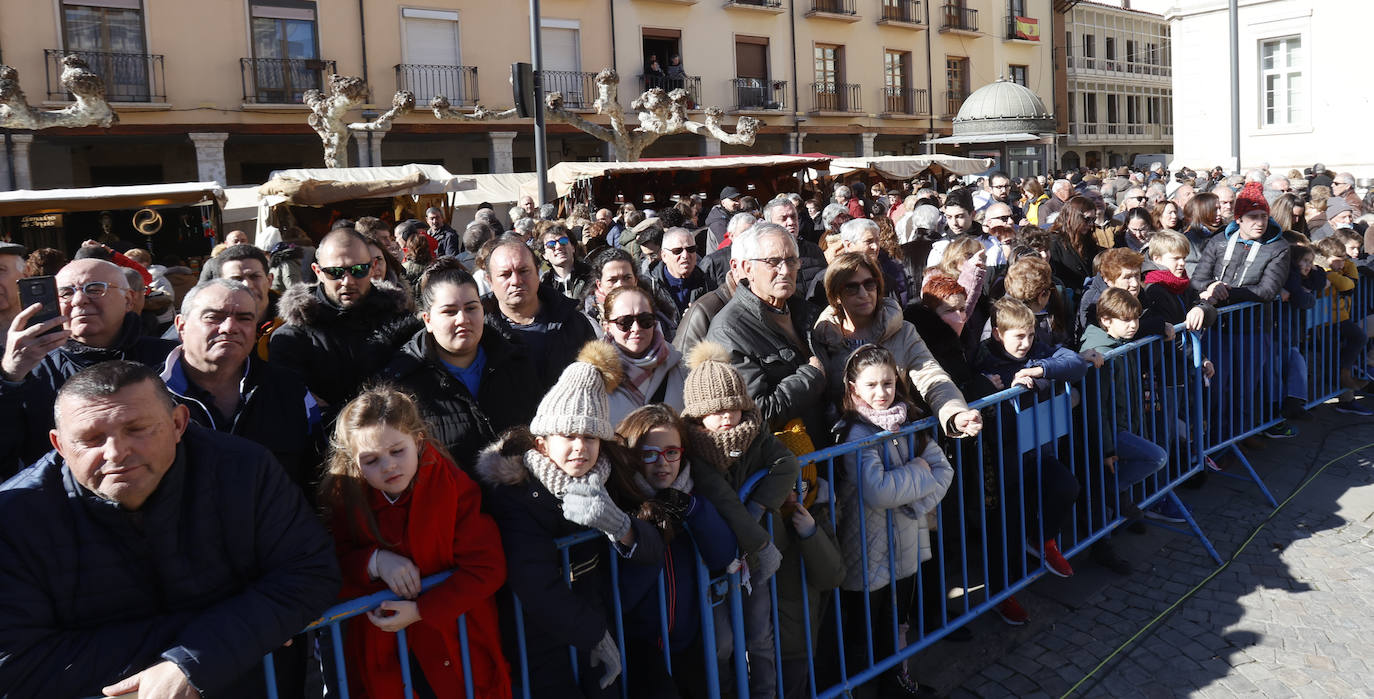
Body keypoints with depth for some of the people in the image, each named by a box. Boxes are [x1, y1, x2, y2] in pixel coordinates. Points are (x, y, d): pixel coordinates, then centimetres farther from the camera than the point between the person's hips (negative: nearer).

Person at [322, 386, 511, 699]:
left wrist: (421, 611, -23)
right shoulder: (344, 495, -8)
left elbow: (487, 568, -17)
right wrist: (375, 561, -22)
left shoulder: (455, 485, -16)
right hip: (379, 649, 2)